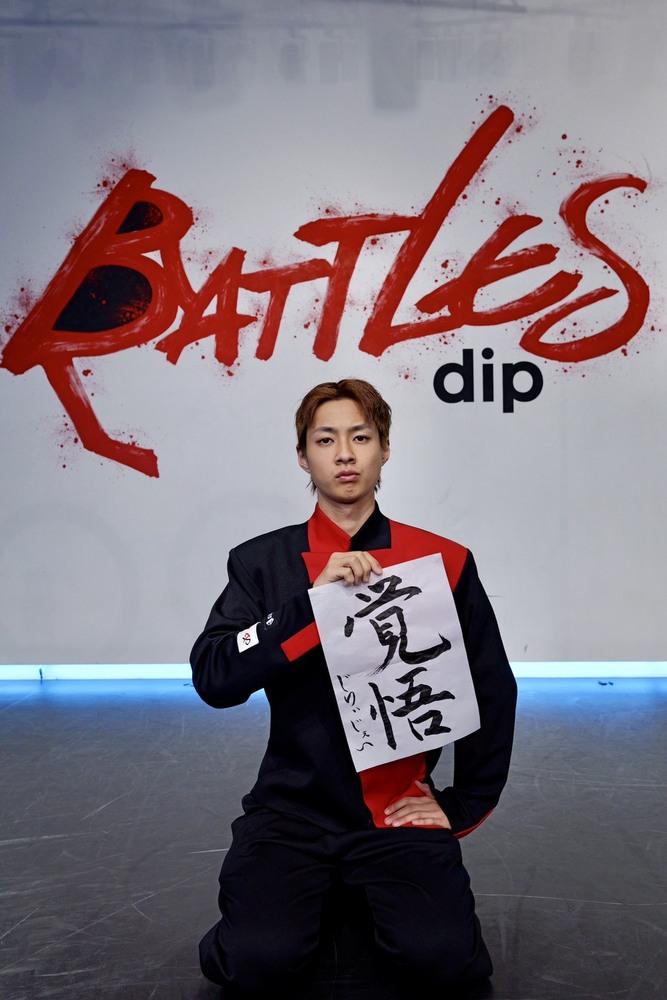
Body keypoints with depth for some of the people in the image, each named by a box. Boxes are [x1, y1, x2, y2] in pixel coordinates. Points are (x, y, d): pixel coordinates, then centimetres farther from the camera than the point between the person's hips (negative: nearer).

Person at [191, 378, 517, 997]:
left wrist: (463, 807, 6)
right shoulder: (262, 562, 3)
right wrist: (312, 600, -20)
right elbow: (212, 679, -11)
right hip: (293, 808, 0)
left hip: (400, 808, 0)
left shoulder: (443, 562, 2)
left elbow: (493, 694, 9)